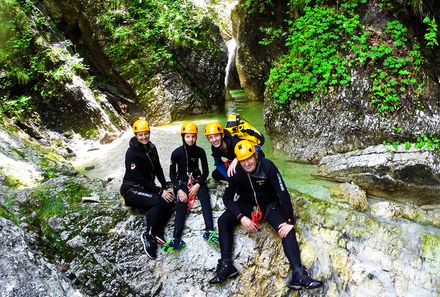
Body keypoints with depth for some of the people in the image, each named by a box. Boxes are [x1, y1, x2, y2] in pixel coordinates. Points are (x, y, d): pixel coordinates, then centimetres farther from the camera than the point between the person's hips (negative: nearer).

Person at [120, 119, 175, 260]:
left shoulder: (151, 148, 4)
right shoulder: (132, 152, -18)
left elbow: (158, 170, 9)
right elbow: (139, 178, -20)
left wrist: (166, 188, -2)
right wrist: (160, 191, -21)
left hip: (147, 187, 7)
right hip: (132, 189, -7)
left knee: (170, 200, -16)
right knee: (157, 202, -32)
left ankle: (157, 233, -14)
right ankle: (148, 236, -19)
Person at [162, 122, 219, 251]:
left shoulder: (200, 151, -4)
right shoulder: (177, 153, -9)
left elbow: (205, 171, 1)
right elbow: (172, 174, -4)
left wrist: (198, 184, -15)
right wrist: (179, 190, -16)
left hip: (197, 180, 1)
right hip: (182, 182, -1)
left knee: (205, 198, -27)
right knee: (181, 206, -24)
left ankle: (209, 231, -39)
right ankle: (177, 239, -39)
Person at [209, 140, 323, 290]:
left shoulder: (267, 166, -27)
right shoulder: (236, 172, -19)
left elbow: (283, 194, -26)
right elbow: (227, 198, -11)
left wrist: (289, 222, -29)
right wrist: (242, 217, -25)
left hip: (269, 204, -2)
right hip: (247, 204, 2)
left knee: (287, 230, -25)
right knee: (223, 221, -20)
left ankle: (298, 274, -31)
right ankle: (226, 265, -22)